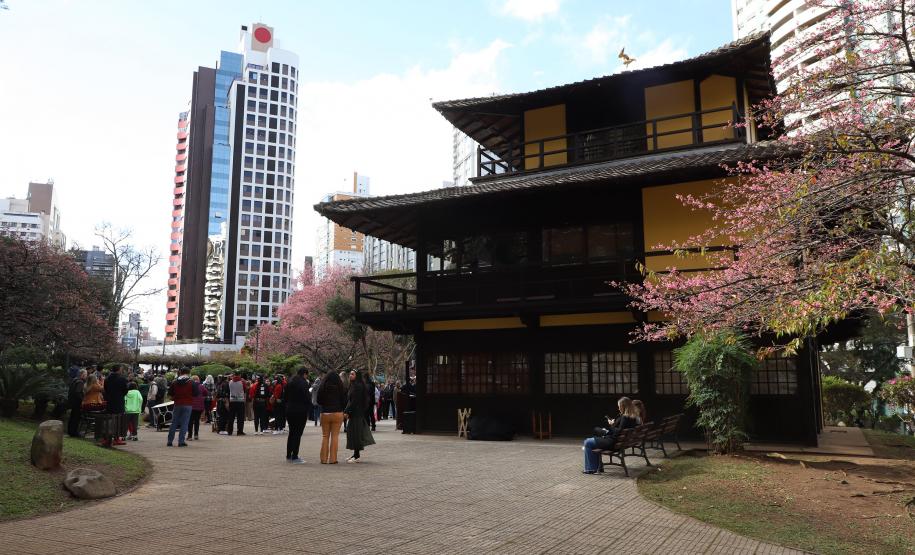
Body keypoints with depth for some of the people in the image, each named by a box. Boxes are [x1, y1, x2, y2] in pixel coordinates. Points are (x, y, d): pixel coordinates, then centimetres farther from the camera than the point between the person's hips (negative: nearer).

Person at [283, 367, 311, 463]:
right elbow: (307, 398, -15)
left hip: (289, 411, 7)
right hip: (300, 412, -7)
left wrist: (287, 408, 16)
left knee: (291, 433, 17)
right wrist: (308, 411, -7)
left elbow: (284, 398, 12)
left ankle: (288, 456, 22)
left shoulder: (289, 383, 10)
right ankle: (295, 457, -1)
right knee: (298, 434, -2)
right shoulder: (304, 383, -12)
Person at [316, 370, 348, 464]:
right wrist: (342, 410, 15)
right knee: (335, 436, 4)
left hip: (324, 414, 1)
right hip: (337, 413, -1)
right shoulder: (340, 387, -6)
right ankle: (332, 459, 3)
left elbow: (319, 401, 3)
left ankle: (324, 459, 12)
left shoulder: (322, 387, -4)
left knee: (325, 436, 11)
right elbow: (344, 401, -2)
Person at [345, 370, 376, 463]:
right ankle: (355, 454, 19)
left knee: (355, 433, -5)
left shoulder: (358, 386, -15)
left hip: (357, 413, -10)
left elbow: (354, 401, -20)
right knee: (351, 432, 12)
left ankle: (356, 456, 0)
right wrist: (347, 411, 16)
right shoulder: (353, 385, 14)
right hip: (354, 412, 10)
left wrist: (347, 412, -19)